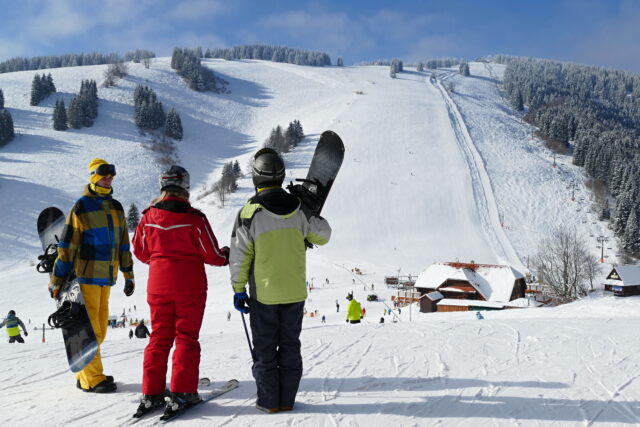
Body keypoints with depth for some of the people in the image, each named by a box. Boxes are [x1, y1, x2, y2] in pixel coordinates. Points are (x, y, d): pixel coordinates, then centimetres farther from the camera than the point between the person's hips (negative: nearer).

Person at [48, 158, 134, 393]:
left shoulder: (116, 207, 12)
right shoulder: (81, 207, -8)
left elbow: (123, 244, 17)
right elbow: (66, 246, -8)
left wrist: (128, 275, 16)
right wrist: (56, 281, -8)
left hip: (106, 277, 7)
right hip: (87, 275, -7)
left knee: (100, 328, 11)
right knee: (89, 328, -4)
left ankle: (85, 374, 21)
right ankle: (91, 378, 2)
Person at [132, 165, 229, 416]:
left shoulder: (148, 217, -2)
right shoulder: (194, 218, -14)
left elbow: (140, 252, 9)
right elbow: (212, 256, -9)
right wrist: (227, 255, 12)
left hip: (158, 284, 4)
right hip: (189, 285, -4)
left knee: (159, 337, 12)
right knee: (186, 338, 4)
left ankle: (151, 393, 12)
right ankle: (182, 393, 2)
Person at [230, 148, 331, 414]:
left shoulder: (250, 213, -13)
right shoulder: (298, 209, -4)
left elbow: (239, 256, -8)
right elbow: (323, 235, 10)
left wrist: (239, 290, 1)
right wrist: (312, 215, 28)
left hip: (263, 294, -3)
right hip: (295, 292, 3)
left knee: (265, 349, 9)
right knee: (290, 346, 13)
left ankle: (269, 400, 15)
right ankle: (287, 399, 18)